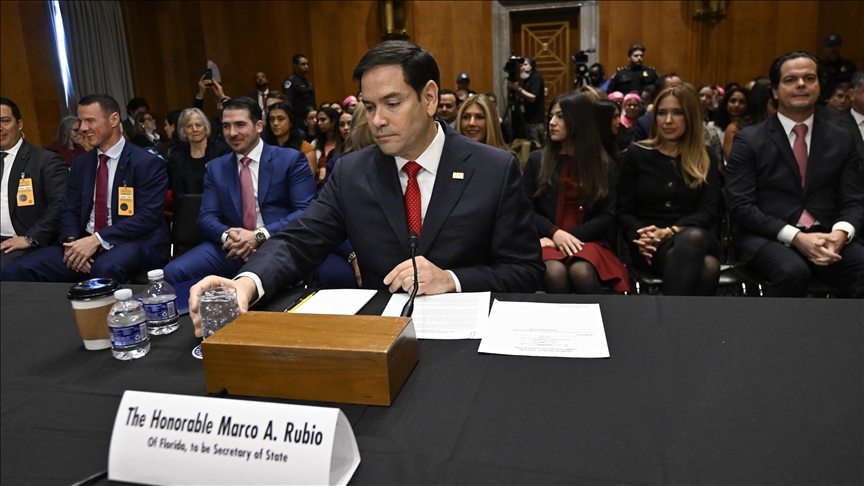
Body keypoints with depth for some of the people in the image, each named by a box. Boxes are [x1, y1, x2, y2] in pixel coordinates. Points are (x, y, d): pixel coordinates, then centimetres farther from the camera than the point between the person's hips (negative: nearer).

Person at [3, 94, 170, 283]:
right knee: (15, 272, -12)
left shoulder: (148, 163, -5)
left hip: (134, 243, -6)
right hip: (85, 243, 6)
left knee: (104, 270, -40)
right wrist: (71, 241, -9)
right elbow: (69, 210, 14)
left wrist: (96, 239, -20)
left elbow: (148, 217, -13)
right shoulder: (80, 163, 16)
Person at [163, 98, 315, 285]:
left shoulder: (291, 159, 4)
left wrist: (260, 236, -18)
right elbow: (207, 217, 10)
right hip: (231, 248, 4)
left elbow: (306, 212, -6)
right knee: (173, 272, -18)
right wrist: (227, 236, -15)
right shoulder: (216, 167, 17)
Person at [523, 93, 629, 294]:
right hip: (548, 238, 0)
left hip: (586, 239, 0)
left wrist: (572, 235, -10)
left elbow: (607, 216, 5)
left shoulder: (603, 164, 10)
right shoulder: (537, 160, 11)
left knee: (581, 272, -35)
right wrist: (554, 233, -13)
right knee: (555, 273, -35)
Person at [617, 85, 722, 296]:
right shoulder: (636, 155, 10)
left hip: (697, 240, 2)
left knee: (693, 237, -41)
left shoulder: (706, 160, 14)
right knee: (706, 267, -38)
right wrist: (640, 237, -17)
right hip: (652, 247, -2)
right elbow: (624, 211, 6)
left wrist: (671, 232, -17)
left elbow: (709, 212, 2)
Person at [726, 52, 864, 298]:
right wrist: (796, 237, -17)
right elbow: (740, 205, -6)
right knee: (793, 272, -34)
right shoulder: (749, 139, 1)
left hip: (826, 237, 3)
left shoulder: (841, 139, 13)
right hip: (768, 237, -3)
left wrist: (840, 234, -14)